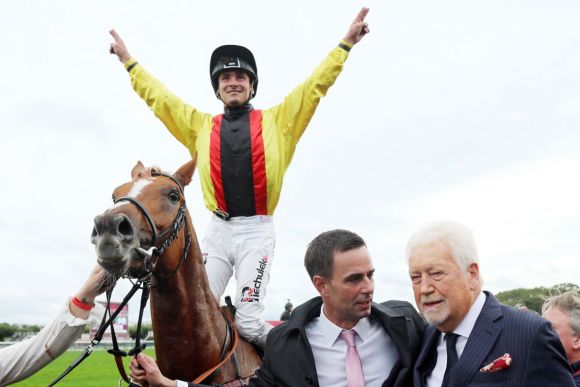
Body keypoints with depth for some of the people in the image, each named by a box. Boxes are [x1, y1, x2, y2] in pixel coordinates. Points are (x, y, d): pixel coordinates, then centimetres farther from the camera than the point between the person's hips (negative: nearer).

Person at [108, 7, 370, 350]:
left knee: (249, 322, -11)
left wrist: (346, 44, 7)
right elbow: (158, 97, 21)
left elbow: (315, 85, 8)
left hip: (257, 231, -3)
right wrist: (129, 61, 24)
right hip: (218, 231, 3)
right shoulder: (201, 125, 16)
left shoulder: (277, 121, 10)